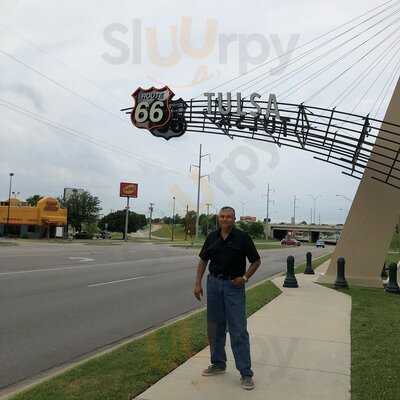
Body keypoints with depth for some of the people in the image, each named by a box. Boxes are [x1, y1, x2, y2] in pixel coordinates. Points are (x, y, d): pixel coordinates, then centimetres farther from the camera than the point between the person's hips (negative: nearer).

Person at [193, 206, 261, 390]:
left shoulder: (242, 237, -6)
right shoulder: (212, 237, 5)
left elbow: (256, 260, 0)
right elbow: (203, 260, 11)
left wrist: (245, 277, -12)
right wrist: (198, 283, 4)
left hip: (234, 285, -4)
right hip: (214, 283, 5)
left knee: (238, 330, -5)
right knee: (215, 327, 13)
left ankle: (246, 373, 3)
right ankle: (218, 364, 29)